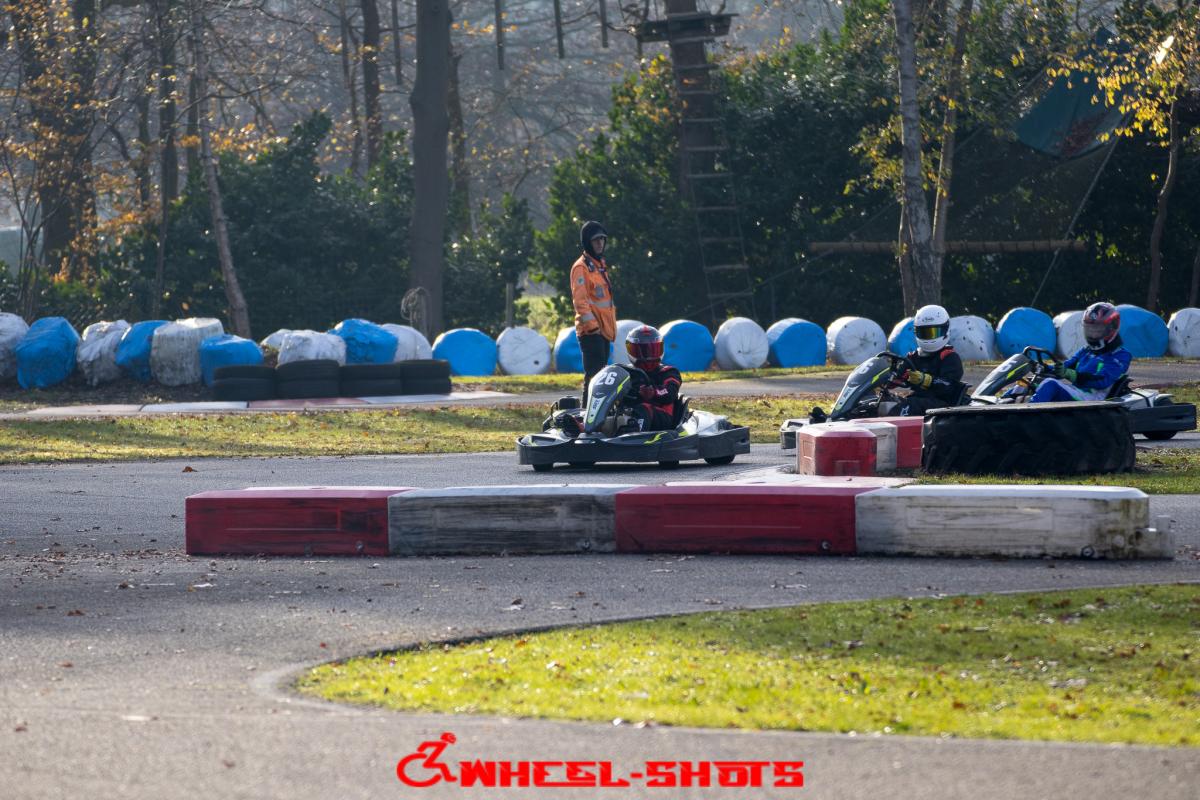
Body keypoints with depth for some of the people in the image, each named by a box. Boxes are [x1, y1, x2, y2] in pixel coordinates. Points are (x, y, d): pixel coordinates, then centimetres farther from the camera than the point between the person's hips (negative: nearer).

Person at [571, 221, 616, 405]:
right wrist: (591, 324, -21)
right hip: (591, 330, -9)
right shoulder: (582, 266, -10)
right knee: (594, 374, -15)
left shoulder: (601, 265, 19)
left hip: (604, 328, 9)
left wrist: (612, 326, 22)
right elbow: (579, 299, -17)